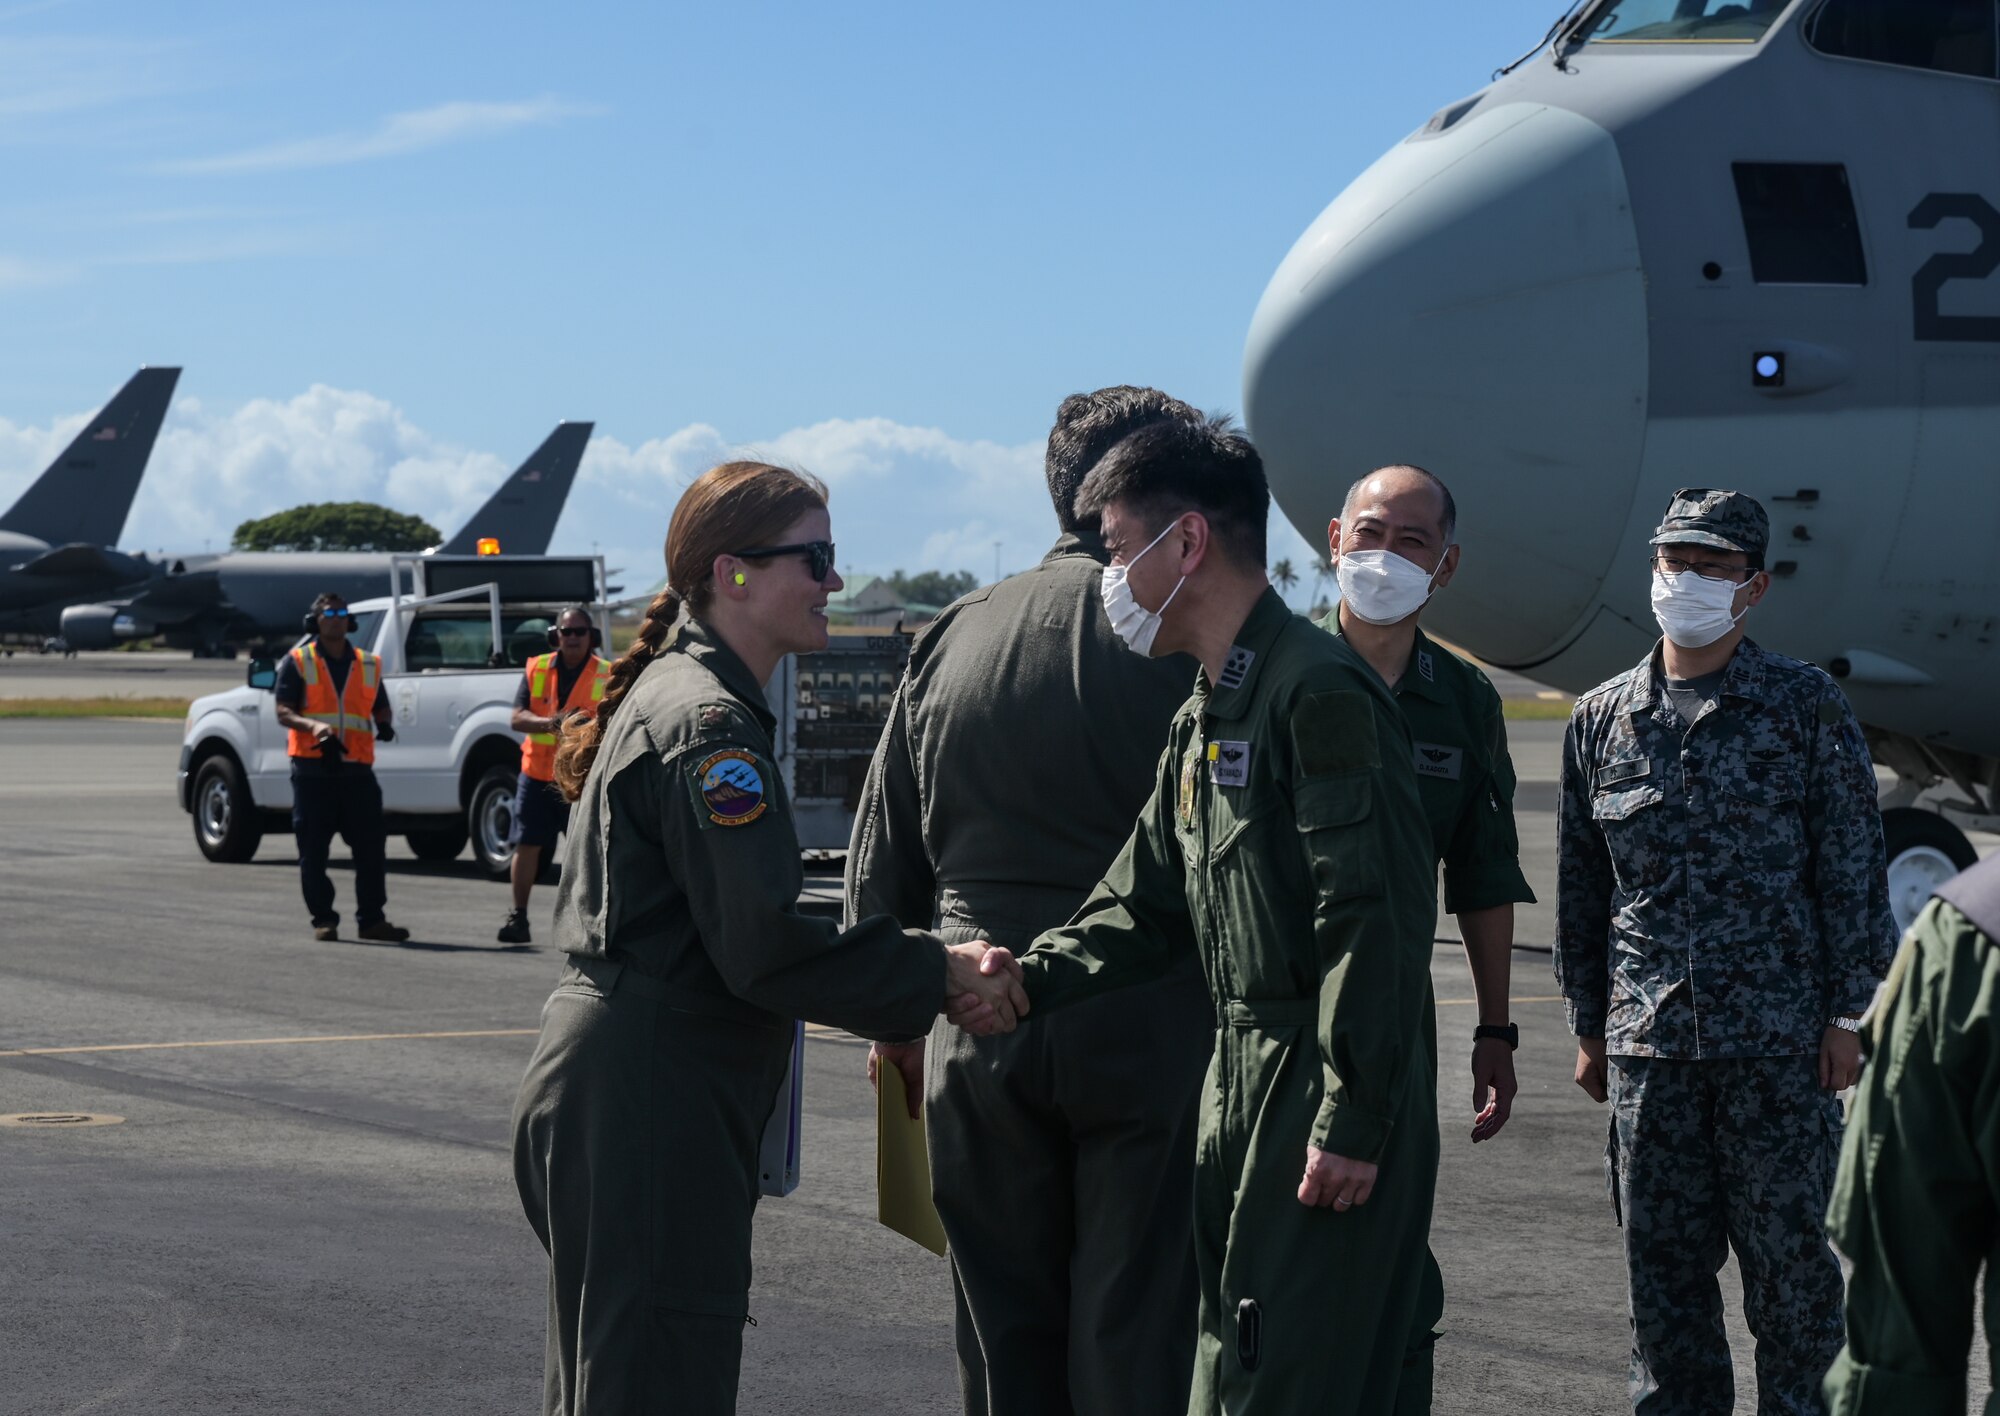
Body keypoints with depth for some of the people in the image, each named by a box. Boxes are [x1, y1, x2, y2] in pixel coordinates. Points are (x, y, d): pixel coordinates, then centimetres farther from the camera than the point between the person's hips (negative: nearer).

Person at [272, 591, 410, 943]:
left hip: (357, 769, 3)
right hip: (313, 769, -3)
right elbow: (283, 712, -4)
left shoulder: (368, 664, 15)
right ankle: (323, 920, 9)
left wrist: (385, 724, -3)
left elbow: (381, 707, 21)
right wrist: (313, 725, -24)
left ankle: (371, 920, 6)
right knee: (313, 851, 0)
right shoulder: (297, 662, 3)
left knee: (371, 847, 0)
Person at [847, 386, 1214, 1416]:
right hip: (1147, 1038, -4)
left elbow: (882, 857, 13)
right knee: (1136, 1333, 1)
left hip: (978, 1032, 5)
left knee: (1006, 1331, 13)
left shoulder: (952, 635, 8)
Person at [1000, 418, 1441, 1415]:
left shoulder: (1319, 690, -15)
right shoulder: (1202, 721, 18)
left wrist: (1353, 1122, -22)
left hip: (1331, 1104, -10)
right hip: (1244, 1082, 10)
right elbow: (1146, 910, 19)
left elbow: (1376, 919, -20)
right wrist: (1027, 979, 2)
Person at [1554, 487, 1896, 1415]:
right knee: (1662, 1259, 7)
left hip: (1780, 1038, -3)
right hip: (1648, 1041, 3)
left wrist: (1846, 1014, -4)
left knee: (1787, 1251, 2)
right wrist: (1588, 1024, 14)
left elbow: (1851, 869, 1)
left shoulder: (1805, 709, 1)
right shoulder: (1601, 719, 9)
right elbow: (1580, 885, 14)